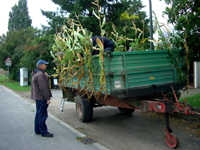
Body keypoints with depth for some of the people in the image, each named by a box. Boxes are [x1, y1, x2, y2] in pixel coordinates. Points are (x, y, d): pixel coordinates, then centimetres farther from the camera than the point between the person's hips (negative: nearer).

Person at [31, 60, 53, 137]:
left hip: (38, 98, 11)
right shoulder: (40, 75, -18)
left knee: (39, 114, 17)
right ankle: (44, 132, 1)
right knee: (42, 115, -5)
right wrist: (47, 98, -19)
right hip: (41, 98, -11)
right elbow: (43, 88, -21)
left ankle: (38, 130, 27)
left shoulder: (36, 74, 17)